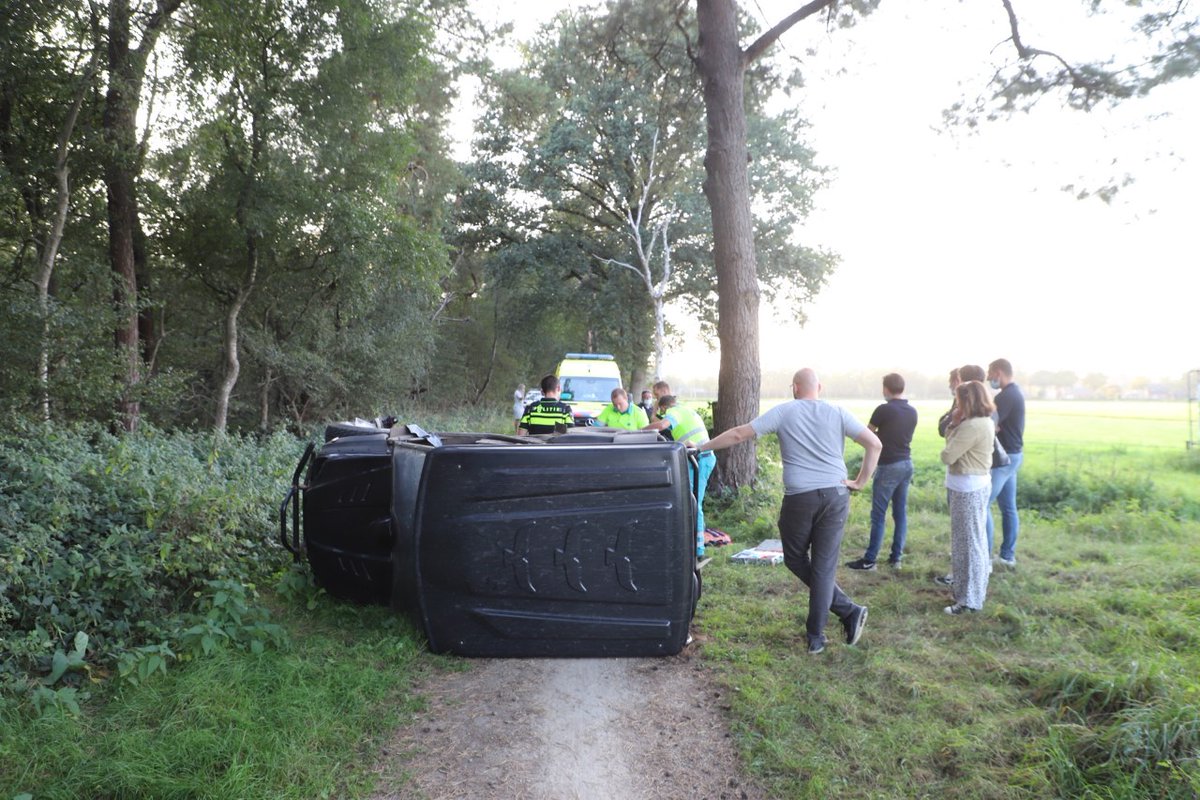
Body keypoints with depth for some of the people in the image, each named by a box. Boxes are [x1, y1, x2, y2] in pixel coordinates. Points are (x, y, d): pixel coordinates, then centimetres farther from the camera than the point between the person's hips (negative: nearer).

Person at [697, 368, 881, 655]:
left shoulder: (783, 412, 1)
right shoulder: (838, 413, 6)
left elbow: (739, 434, 0)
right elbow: (874, 443, 1)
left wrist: (701, 447, 10)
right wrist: (860, 482, 7)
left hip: (799, 497, -2)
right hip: (836, 496, 2)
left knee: (796, 559, 16)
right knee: (824, 566, 6)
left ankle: (847, 610, 10)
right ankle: (816, 636, 7)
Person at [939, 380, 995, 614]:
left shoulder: (972, 426, -23)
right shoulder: (984, 421, 10)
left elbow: (947, 456, -20)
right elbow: (956, 444, 11)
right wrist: (955, 425, -2)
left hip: (967, 488, -11)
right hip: (977, 484, 11)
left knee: (967, 541, -2)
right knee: (974, 538, 20)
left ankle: (970, 599, 6)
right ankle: (976, 586, 33)